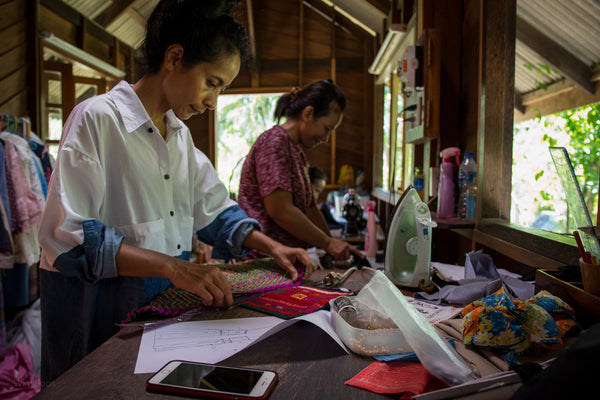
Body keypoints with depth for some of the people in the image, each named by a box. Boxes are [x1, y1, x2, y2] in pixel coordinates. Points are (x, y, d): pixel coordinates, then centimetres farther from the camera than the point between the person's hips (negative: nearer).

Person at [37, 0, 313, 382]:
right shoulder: (97, 118, -15)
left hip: (166, 300, 7)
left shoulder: (180, 133, 8)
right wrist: (172, 266, -30)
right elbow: (67, 236, -22)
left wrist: (271, 247, -1)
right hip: (102, 304, -7)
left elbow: (213, 208, 12)